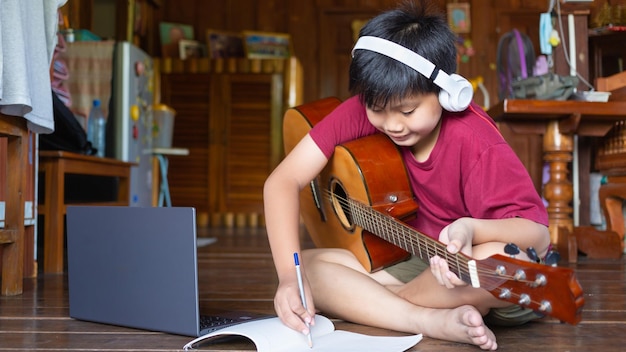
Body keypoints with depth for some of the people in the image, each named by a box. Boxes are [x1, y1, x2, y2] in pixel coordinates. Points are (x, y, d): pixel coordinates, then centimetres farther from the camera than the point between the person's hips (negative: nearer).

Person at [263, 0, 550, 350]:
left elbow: (538, 232, -23)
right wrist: (290, 275, -29)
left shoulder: (473, 143, -23)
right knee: (309, 267, -15)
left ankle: (363, 302, -15)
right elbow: (284, 180, -16)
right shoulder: (362, 111, -13)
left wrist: (471, 228, -45)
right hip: (417, 263, 4)